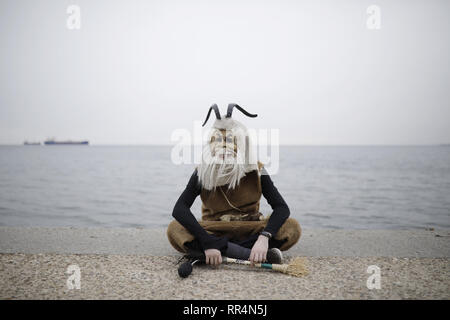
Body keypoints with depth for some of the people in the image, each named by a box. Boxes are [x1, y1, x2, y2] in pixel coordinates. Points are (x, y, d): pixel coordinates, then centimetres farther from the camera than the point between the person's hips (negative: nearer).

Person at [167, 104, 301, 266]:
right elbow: (179, 209, -23)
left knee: (292, 228, -25)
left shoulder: (256, 171, -8)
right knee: (174, 230, -30)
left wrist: (264, 237, -38)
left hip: (249, 230, 0)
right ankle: (256, 255, -33)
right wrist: (207, 242, -37)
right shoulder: (203, 172, -10)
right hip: (214, 232, 0)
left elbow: (282, 208, -18)